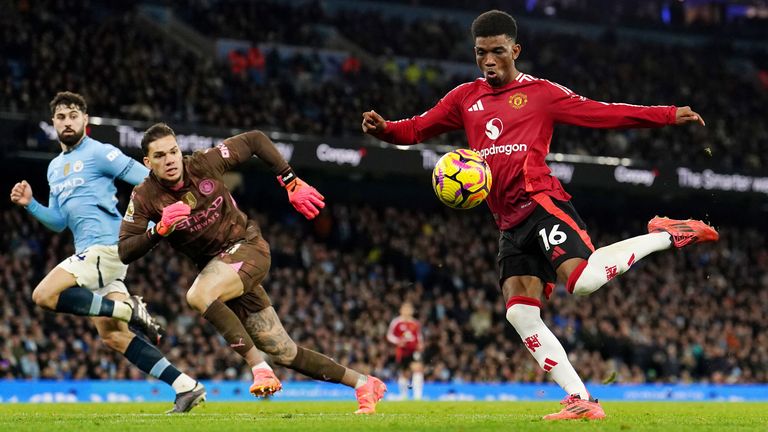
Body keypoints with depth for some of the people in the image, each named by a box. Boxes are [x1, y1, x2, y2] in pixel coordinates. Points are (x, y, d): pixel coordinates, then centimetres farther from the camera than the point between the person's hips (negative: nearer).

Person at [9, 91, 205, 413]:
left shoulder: (99, 153, -4)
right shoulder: (54, 168, 21)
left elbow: (148, 180, -7)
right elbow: (59, 221, 24)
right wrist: (30, 204, 9)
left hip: (106, 245, -8)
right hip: (92, 253, 8)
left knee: (44, 296, -21)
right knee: (113, 336, 2)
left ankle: (128, 309, -15)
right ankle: (186, 387, 1)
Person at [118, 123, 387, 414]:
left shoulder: (204, 164, -15)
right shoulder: (144, 198, -10)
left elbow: (254, 140, -2)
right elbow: (125, 252, -13)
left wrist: (292, 184, -3)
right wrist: (160, 229, -29)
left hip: (248, 247, -4)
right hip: (214, 264, 4)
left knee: (198, 296, -34)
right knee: (284, 354, 3)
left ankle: (260, 368, -24)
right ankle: (364, 384, 18)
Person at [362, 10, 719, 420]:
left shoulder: (541, 93, 5)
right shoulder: (465, 98, 18)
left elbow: (604, 113, 1)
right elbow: (417, 129, 16)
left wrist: (669, 115, -7)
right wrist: (383, 128, -6)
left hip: (540, 201, -6)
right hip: (510, 223, 6)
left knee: (583, 280, -27)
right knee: (520, 315, -5)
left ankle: (663, 237, -3)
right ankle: (580, 401, -1)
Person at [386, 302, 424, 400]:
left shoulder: (416, 324, 10)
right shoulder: (396, 322, -1)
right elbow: (389, 335, 2)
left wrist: (420, 344, 4)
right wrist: (398, 341, -15)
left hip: (413, 351, 2)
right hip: (401, 351, -2)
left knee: (417, 368, -19)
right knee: (404, 374, 7)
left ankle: (418, 395, -22)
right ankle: (403, 395, 30)